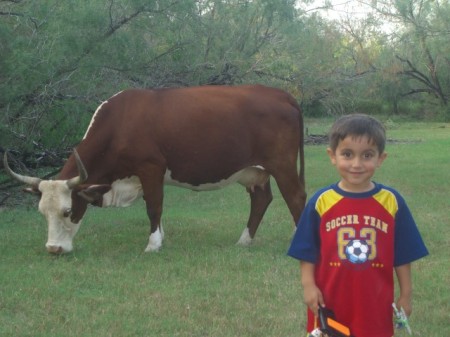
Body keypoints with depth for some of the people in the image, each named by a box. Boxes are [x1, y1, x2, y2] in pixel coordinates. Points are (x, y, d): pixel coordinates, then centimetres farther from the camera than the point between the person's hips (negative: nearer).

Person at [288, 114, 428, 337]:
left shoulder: (392, 202, -5)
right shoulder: (321, 202, -7)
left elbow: (402, 255, 1)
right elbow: (306, 251, 0)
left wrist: (405, 295, 3)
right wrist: (308, 285, -9)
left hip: (375, 304, 0)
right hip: (330, 303, 0)